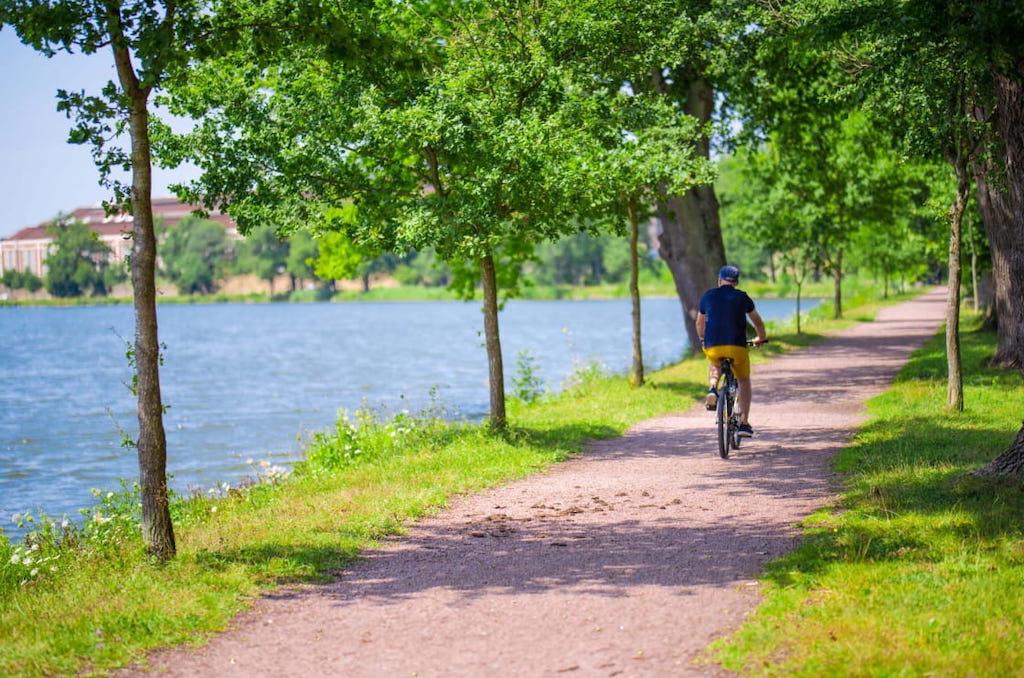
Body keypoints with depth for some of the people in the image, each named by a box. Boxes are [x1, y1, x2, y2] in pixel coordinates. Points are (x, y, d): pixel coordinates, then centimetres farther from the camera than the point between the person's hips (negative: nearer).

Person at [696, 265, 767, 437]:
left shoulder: (708, 296, 12)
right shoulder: (742, 297, 9)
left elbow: (700, 322, 27)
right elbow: (757, 321, 22)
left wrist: (702, 339, 46)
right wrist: (761, 338, 42)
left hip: (712, 347, 1)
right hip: (736, 346, -1)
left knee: (714, 365, 37)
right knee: (744, 381, 20)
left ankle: (712, 388, 8)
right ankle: (744, 422, 11)